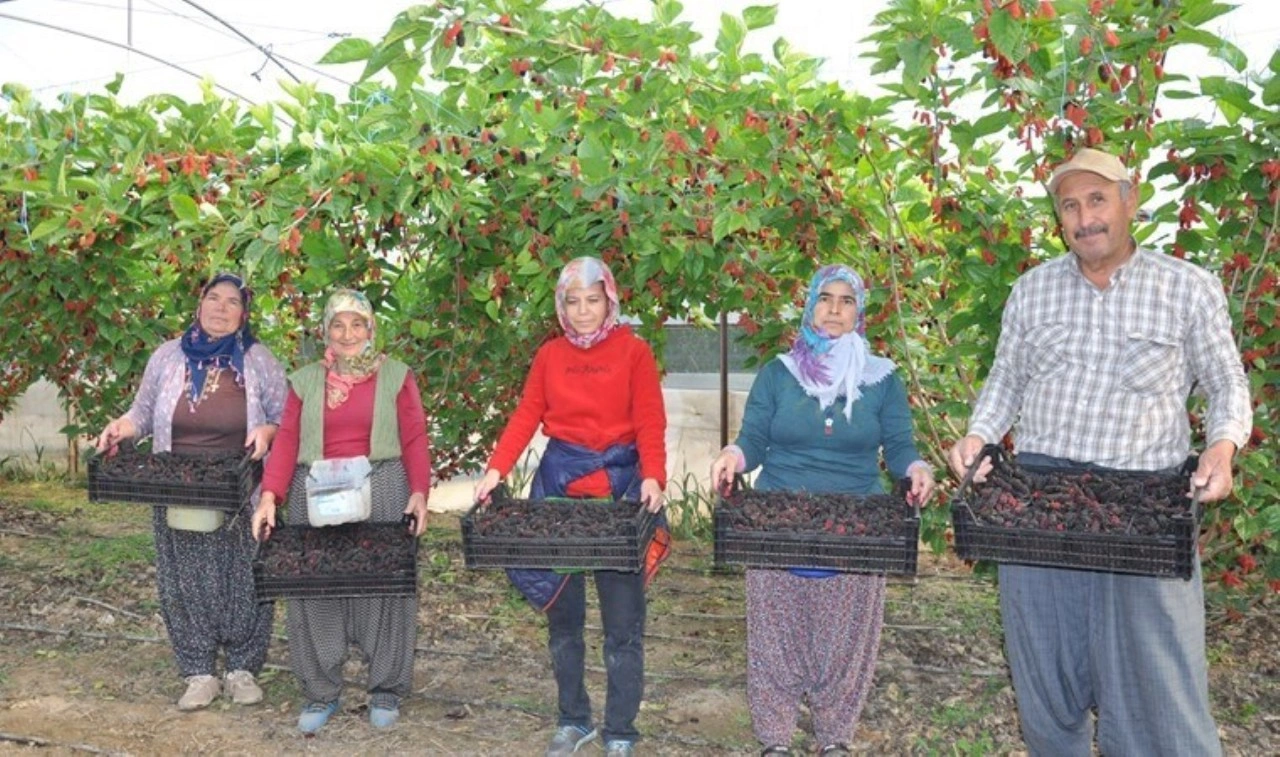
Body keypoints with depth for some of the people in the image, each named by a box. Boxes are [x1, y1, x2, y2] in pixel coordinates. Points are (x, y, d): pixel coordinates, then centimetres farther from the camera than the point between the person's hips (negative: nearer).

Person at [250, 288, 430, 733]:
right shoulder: (306, 381, 11)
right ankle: (320, 693, 18)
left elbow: (414, 440, 0)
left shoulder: (396, 376, 5)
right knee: (315, 593, 5)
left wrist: (419, 493, -12)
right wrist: (270, 496, -8)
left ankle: (386, 691, 18)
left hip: (381, 495, -2)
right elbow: (287, 441, 4)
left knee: (383, 590, 3)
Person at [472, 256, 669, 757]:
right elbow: (525, 416, 4)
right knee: (562, 613, 11)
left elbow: (650, 423, -8)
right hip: (558, 480, 4)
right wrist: (496, 470, -8)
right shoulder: (550, 355, 9)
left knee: (622, 622, 0)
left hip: (620, 481, -3)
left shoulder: (633, 352, -1)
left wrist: (653, 478, -23)